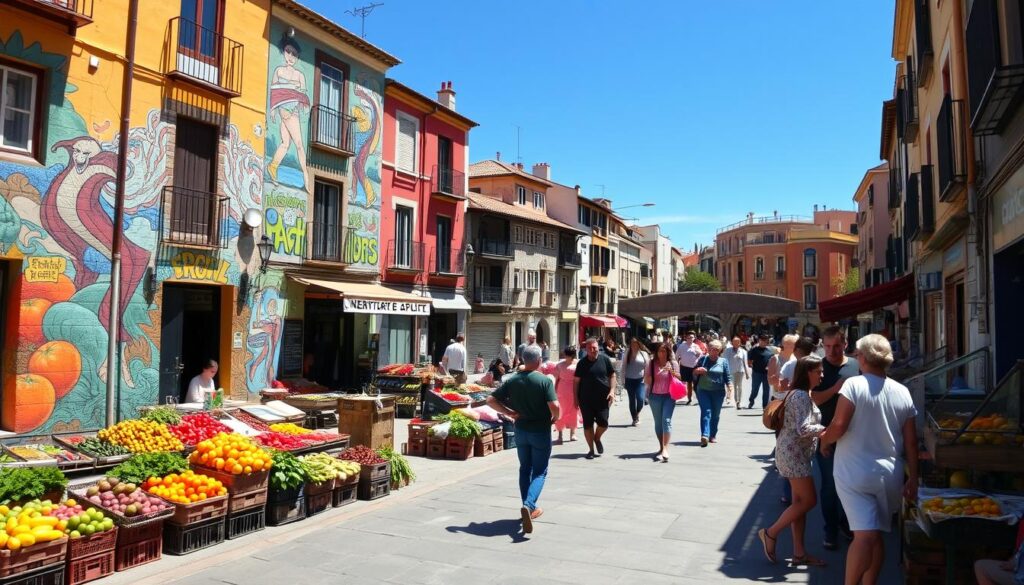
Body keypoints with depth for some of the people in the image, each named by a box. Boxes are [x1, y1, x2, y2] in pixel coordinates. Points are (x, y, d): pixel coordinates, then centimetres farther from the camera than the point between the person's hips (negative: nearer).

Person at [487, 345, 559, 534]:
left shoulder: (512, 380, -1)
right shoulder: (545, 381, -14)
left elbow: (491, 400, -2)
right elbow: (554, 406, -23)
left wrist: (509, 413, 4)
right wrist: (555, 418, -2)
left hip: (521, 430, 4)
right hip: (541, 431, -4)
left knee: (525, 469, 19)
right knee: (539, 472, 5)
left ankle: (529, 509, 25)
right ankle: (529, 505, -17)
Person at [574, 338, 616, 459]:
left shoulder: (604, 359, 1)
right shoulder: (582, 363, 1)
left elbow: (612, 375, 6)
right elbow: (576, 381, 3)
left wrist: (612, 391, -5)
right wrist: (576, 397, -1)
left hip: (602, 398, 0)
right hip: (586, 399, 0)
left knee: (603, 423, -5)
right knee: (588, 425, 4)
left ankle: (597, 438, 28)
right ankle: (592, 449, 18)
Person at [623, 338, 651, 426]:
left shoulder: (644, 354, -1)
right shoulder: (627, 354, 4)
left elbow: (647, 367, 0)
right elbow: (624, 368, 6)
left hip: (640, 380, -2)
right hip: (630, 380, 2)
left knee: (640, 399, -15)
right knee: (632, 400, 6)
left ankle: (637, 414, 13)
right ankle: (634, 419, 18)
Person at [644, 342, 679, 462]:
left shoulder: (673, 364, 3)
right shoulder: (652, 364, 3)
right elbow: (646, 381, 5)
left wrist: (672, 372, -15)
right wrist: (649, 377, -18)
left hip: (669, 396, -2)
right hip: (655, 396, 2)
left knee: (666, 420, -15)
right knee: (658, 423, 9)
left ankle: (665, 449, -20)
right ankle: (661, 447, 20)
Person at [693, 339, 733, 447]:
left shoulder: (723, 361, 8)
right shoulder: (702, 360, 8)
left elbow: (727, 377, 5)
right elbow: (694, 375, 14)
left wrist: (730, 386, -11)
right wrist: (697, 371, -8)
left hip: (718, 392, 1)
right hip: (703, 390, -1)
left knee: (715, 414, 7)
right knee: (706, 412, -13)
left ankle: (713, 435, 21)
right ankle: (704, 435, -23)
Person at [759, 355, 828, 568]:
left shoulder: (801, 394, 16)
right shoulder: (801, 396, -17)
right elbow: (803, 429, -25)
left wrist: (824, 429, 10)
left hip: (795, 453, 10)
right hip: (794, 453, -10)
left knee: (800, 501, 10)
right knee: (808, 500, -5)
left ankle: (799, 553, 15)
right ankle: (770, 533, 5)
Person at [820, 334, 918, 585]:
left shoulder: (854, 384, -12)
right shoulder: (903, 392, 3)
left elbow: (839, 425, -17)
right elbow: (911, 442, 5)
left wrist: (825, 440, 3)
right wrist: (913, 479, 11)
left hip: (854, 473, -4)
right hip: (889, 475, 5)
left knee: (865, 534, -8)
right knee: (876, 535, 16)